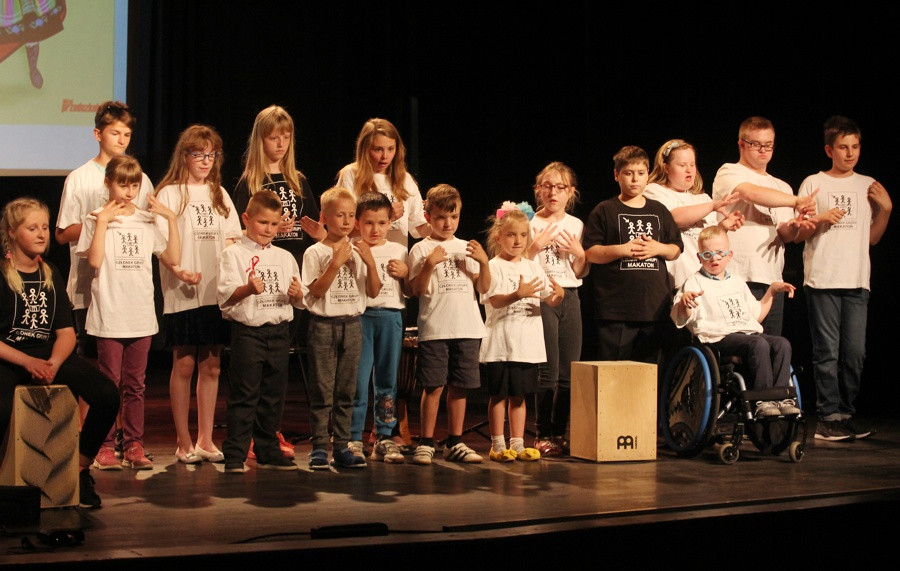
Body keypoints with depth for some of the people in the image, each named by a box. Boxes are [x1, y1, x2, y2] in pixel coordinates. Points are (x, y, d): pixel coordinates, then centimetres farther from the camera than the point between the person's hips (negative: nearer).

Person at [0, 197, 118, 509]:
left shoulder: (51, 275, 16)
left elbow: (66, 332, 9)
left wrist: (53, 363, -12)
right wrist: (28, 362, -21)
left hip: (48, 355, 5)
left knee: (107, 395, -19)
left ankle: (81, 469, 0)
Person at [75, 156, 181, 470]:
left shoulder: (146, 220, 11)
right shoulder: (97, 219, 0)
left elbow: (172, 258, 4)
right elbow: (95, 260, -15)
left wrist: (171, 219, 0)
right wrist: (103, 221, -16)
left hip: (141, 317, 4)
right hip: (109, 316, -3)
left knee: (135, 385, 7)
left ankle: (134, 446, 11)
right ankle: (105, 447, 4)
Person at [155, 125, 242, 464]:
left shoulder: (219, 194, 15)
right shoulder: (170, 193, -1)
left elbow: (231, 239, 16)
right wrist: (178, 271, -24)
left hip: (217, 293, 4)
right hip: (182, 294, -4)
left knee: (211, 366, 6)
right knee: (184, 365, -1)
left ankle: (205, 440, 14)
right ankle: (183, 441, 8)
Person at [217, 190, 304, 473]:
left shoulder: (285, 257, 15)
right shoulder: (233, 254, -1)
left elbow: (299, 300, 16)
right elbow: (224, 296, -12)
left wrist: (296, 294, -8)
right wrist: (248, 289, -30)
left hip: (279, 331, 5)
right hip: (247, 331, -5)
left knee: (273, 396, 10)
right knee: (243, 396, -5)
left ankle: (268, 452, 20)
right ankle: (235, 455, -1)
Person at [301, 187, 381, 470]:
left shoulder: (358, 252, 9)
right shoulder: (315, 252, -3)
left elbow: (374, 292, 6)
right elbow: (316, 290, -13)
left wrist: (370, 263, -9)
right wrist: (336, 263, -20)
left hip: (352, 325, 4)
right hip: (324, 325, -4)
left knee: (346, 390, 6)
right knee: (322, 391, -3)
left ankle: (342, 446, 11)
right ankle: (319, 447, 1)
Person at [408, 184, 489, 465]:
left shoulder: (466, 248, 14)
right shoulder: (421, 249, 2)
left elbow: (484, 288, 10)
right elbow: (418, 290, -6)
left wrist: (484, 262, -6)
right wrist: (429, 264, -20)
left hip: (468, 328, 4)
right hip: (434, 329, -4)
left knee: (459, 387, 8)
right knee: (434, 387, -4)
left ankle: (455, 443, 16)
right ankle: (426, 443, 4)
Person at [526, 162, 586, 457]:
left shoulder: (576, 225, 11)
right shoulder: (531, 224, -1)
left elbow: (581, 273, 13)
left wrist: (579, 253, -5)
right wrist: (536, 246, -16)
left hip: (570, 297, 4)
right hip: (542, 297, -4)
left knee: (569, 372, 4)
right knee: (548, 372, -7)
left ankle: (559, 433, 13)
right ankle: (543, 435, 1)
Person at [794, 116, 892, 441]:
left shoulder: (868, 186, 15)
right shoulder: (813, 184, 5)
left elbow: (873, 238, 18)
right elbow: (799, 234, 6)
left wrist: (886, 209, 5)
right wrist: (821, 219, -11)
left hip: (857, 281, 3)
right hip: (822, 279, -3)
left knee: (855, 352, 2)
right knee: (827, 351, -5)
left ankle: (847, 413, 12)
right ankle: (828, 417, -2)